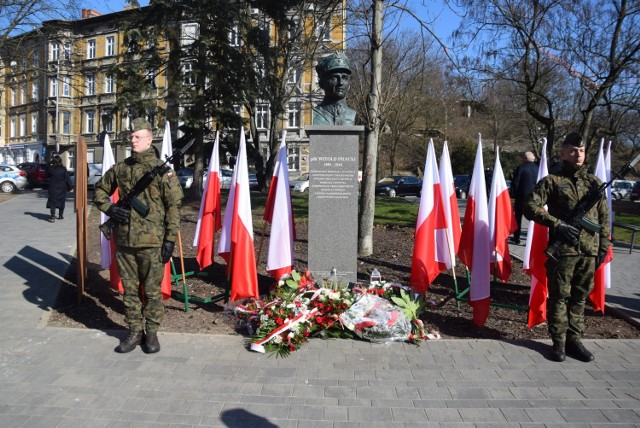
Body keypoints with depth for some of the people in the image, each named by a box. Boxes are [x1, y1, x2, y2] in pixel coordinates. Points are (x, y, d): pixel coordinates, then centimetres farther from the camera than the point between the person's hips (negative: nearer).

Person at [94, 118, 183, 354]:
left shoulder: (162, 170, -5)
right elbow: (100, 190, 20)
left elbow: (174, 205, -6)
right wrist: (110, 209, -1)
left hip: (151, 242, -4)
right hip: (124, 240, 4)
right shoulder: (120, 168, 7)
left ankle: (151, 332, 21)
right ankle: (135, 331, 26)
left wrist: (170, 239, -10)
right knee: (129, 289, 13)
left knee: (152, 290, 6)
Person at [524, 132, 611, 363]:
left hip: (589, 251, 4)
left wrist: (604, 246, 9)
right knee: (560, 296, 3)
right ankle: (559, 342, 13)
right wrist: (558, 225, -16)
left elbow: (604, 216, 15)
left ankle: (574, 339, 23)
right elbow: (530, 207, -9)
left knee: (580, 296, 11)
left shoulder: (594, 182, 11)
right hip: (562, 250, -4)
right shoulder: (552, 181, -1)